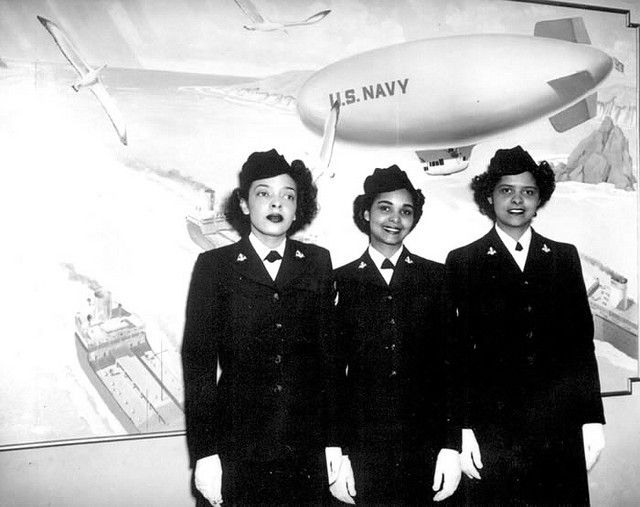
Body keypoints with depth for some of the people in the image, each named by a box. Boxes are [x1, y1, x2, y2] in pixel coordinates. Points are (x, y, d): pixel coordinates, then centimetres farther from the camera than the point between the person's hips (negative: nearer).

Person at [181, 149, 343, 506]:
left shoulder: (318, 263, 6)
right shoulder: (214, 266, 1)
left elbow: (329, 351, 5)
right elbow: (198, 360, -2)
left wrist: (333, 439, 3)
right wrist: (204, 454, -7)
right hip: (236, 449, -1)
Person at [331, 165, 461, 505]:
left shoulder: (436, 278, 5)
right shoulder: (340, 282, 3)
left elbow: (452, 364, 3)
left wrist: (452, 445, -4)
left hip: (426, 448, 1)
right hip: (361, 449, 0)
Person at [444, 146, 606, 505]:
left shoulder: (565, 257, 11)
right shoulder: (463, 262, 2)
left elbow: (582, 340, 9)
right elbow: (456, 349, -2)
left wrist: (593, 418, 5)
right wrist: (461, 429, -6)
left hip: (561, 427, 2)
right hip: (492, 431, -2)